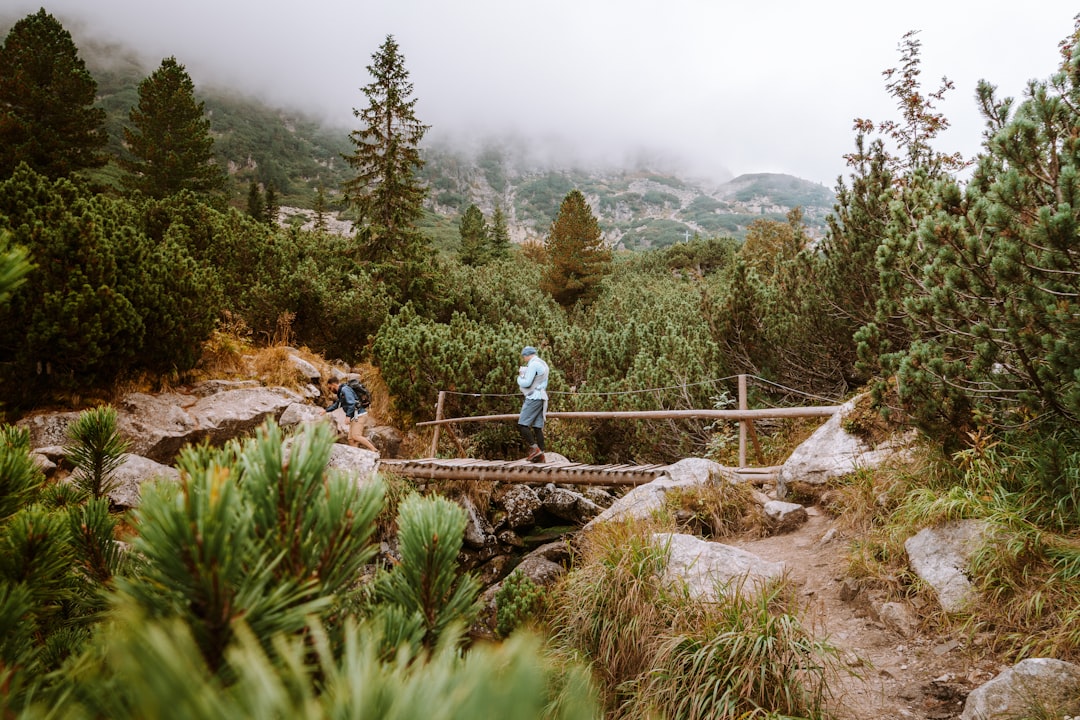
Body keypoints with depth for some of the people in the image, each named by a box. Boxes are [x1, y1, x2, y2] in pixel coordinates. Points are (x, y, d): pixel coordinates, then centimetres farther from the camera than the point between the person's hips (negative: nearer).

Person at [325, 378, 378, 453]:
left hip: (359, 415, -10)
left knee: (356, 436, -22)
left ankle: (374, 450, -22)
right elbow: (336, 404, 41)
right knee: (351, 439, 1)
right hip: (355, 417, 10)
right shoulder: (340, 392, 23)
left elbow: (351, 403, -22)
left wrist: (348, 416, -24)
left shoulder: (345, 389, -10)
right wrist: (326, 410, 41)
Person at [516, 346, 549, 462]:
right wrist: (523, 372, 12)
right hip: (541, 397, 10)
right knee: (537, 427, 7)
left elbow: (527, 383, -17)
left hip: (534, 398, -10)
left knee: (522, 425, -10)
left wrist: (519, 378, 3)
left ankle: (534, 449, -14)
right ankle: (540, 455, 4)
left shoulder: (533, 365, -12)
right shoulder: (543, 364, 20)